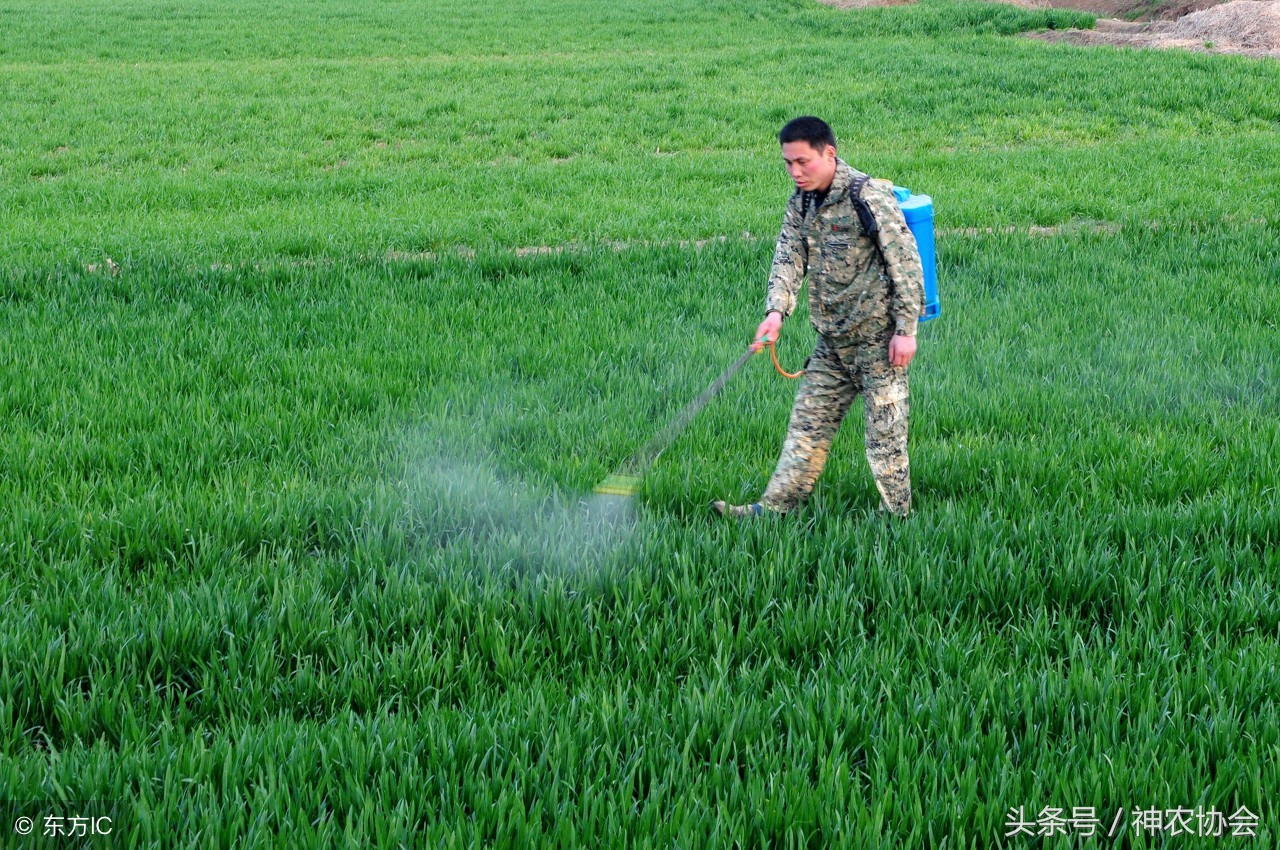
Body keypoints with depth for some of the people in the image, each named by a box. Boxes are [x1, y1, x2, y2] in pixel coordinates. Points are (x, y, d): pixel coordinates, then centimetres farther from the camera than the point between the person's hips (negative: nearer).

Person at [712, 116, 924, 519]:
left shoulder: (870, 196, -15)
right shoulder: (801, 202, 7)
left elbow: (906, 264, -14)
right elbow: (788, 258, 1)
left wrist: (905, 330, -16)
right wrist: (776, 311, -18)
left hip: (877, 337, -7)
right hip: (831, 342, 7)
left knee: (885, 432, -3)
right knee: (808, 424, 10)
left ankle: (897, 518, 7)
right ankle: (774, 508, 13)